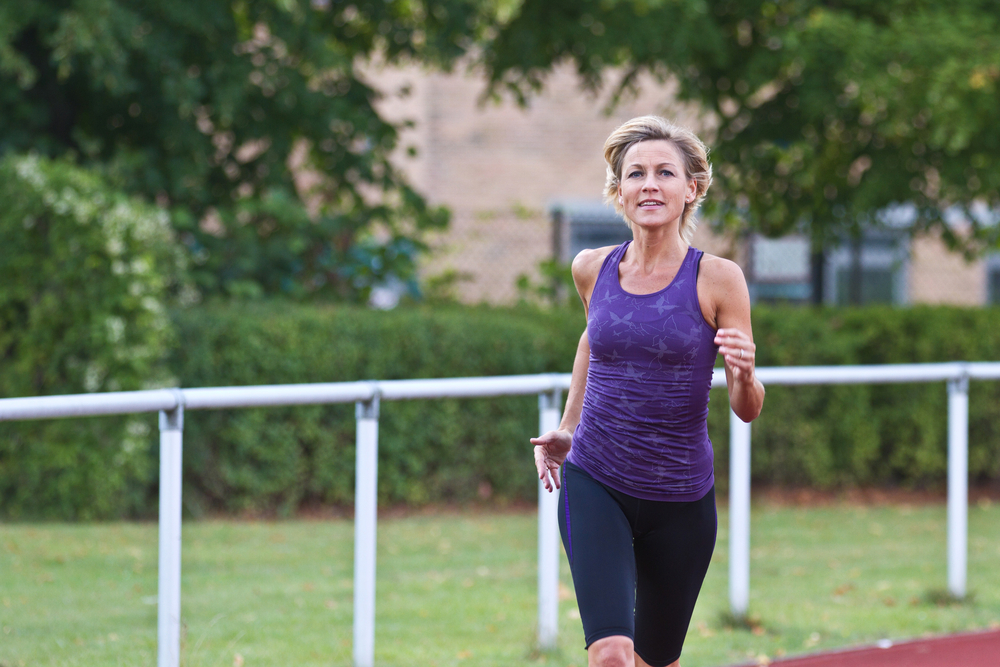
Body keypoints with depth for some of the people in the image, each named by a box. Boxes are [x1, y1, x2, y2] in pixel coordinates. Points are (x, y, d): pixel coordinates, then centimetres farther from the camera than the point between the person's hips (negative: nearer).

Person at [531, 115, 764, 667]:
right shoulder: (593, 269, 0)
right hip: (594, 484, 0)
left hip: (681, 498, 0)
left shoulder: (717, 279, -8)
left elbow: (746, 410, -4)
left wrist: (744, 374, -26)